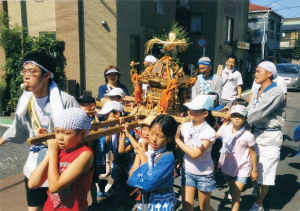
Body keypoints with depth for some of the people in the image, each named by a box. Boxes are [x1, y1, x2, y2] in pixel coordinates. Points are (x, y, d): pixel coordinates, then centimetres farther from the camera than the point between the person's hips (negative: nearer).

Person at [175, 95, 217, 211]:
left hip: (204, 174, -3)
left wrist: (177, 140, -20)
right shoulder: (185, 126, -8)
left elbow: (195, 153, -25)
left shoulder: (209, 132, -21)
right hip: (187, 171, 3)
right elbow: (181, 148, 2)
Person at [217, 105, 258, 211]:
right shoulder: (225, 129, -8)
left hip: (242, 169, -4)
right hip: (228, 167, 4)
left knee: (235, 195, -6)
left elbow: (252, 152, -6)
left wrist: (254, 170, 1)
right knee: (232, 192, 22)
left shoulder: (248, 135, -17)